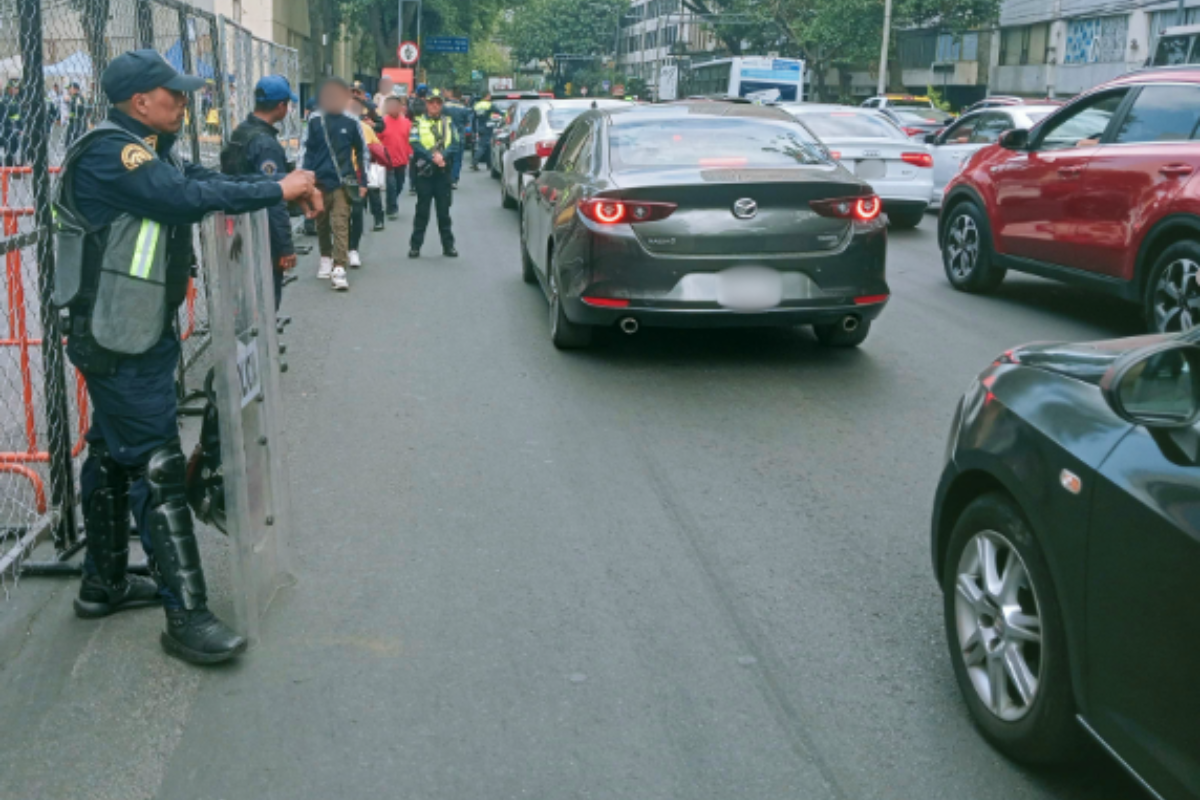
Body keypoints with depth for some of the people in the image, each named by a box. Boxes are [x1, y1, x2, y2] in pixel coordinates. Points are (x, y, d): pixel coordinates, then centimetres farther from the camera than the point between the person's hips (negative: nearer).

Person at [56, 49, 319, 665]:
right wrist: (277, 191, -22)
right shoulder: (110, 153, -18)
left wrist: (288, 190, -7)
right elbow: (188, 198, -29)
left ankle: (104, 584, 33)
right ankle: (186, 618, -5)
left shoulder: (150, 151, 13)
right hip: (120, 340, -11)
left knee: (114, 454, 18)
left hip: (138, 332, 11)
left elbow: (203, 182, 7)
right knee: (158, 469, -10)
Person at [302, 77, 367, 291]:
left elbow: (362, 153, 9)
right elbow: (307, 150, 6)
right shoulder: (315, 120, 1)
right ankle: (326, 259, 35)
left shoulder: (351, 122, 0)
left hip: (343, 182, -2)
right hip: (319, 182, 2)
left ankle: (339, 269, -14)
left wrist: (362, 182, 8)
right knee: (322, 223, 15)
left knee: (340, 224, -11)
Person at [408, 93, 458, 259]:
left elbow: (454, 143, 1)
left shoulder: (448, 123, 13)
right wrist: (432, 157, -19)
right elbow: (415, 144, -7)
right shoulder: (418, 123, 6)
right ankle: (415, 245, 5)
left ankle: (448, 245, 11)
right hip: (424, 171, -2)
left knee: (444, 209, 5)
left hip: (443, 171, 2)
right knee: (422, 210, 0)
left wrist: (442, 155, -17)